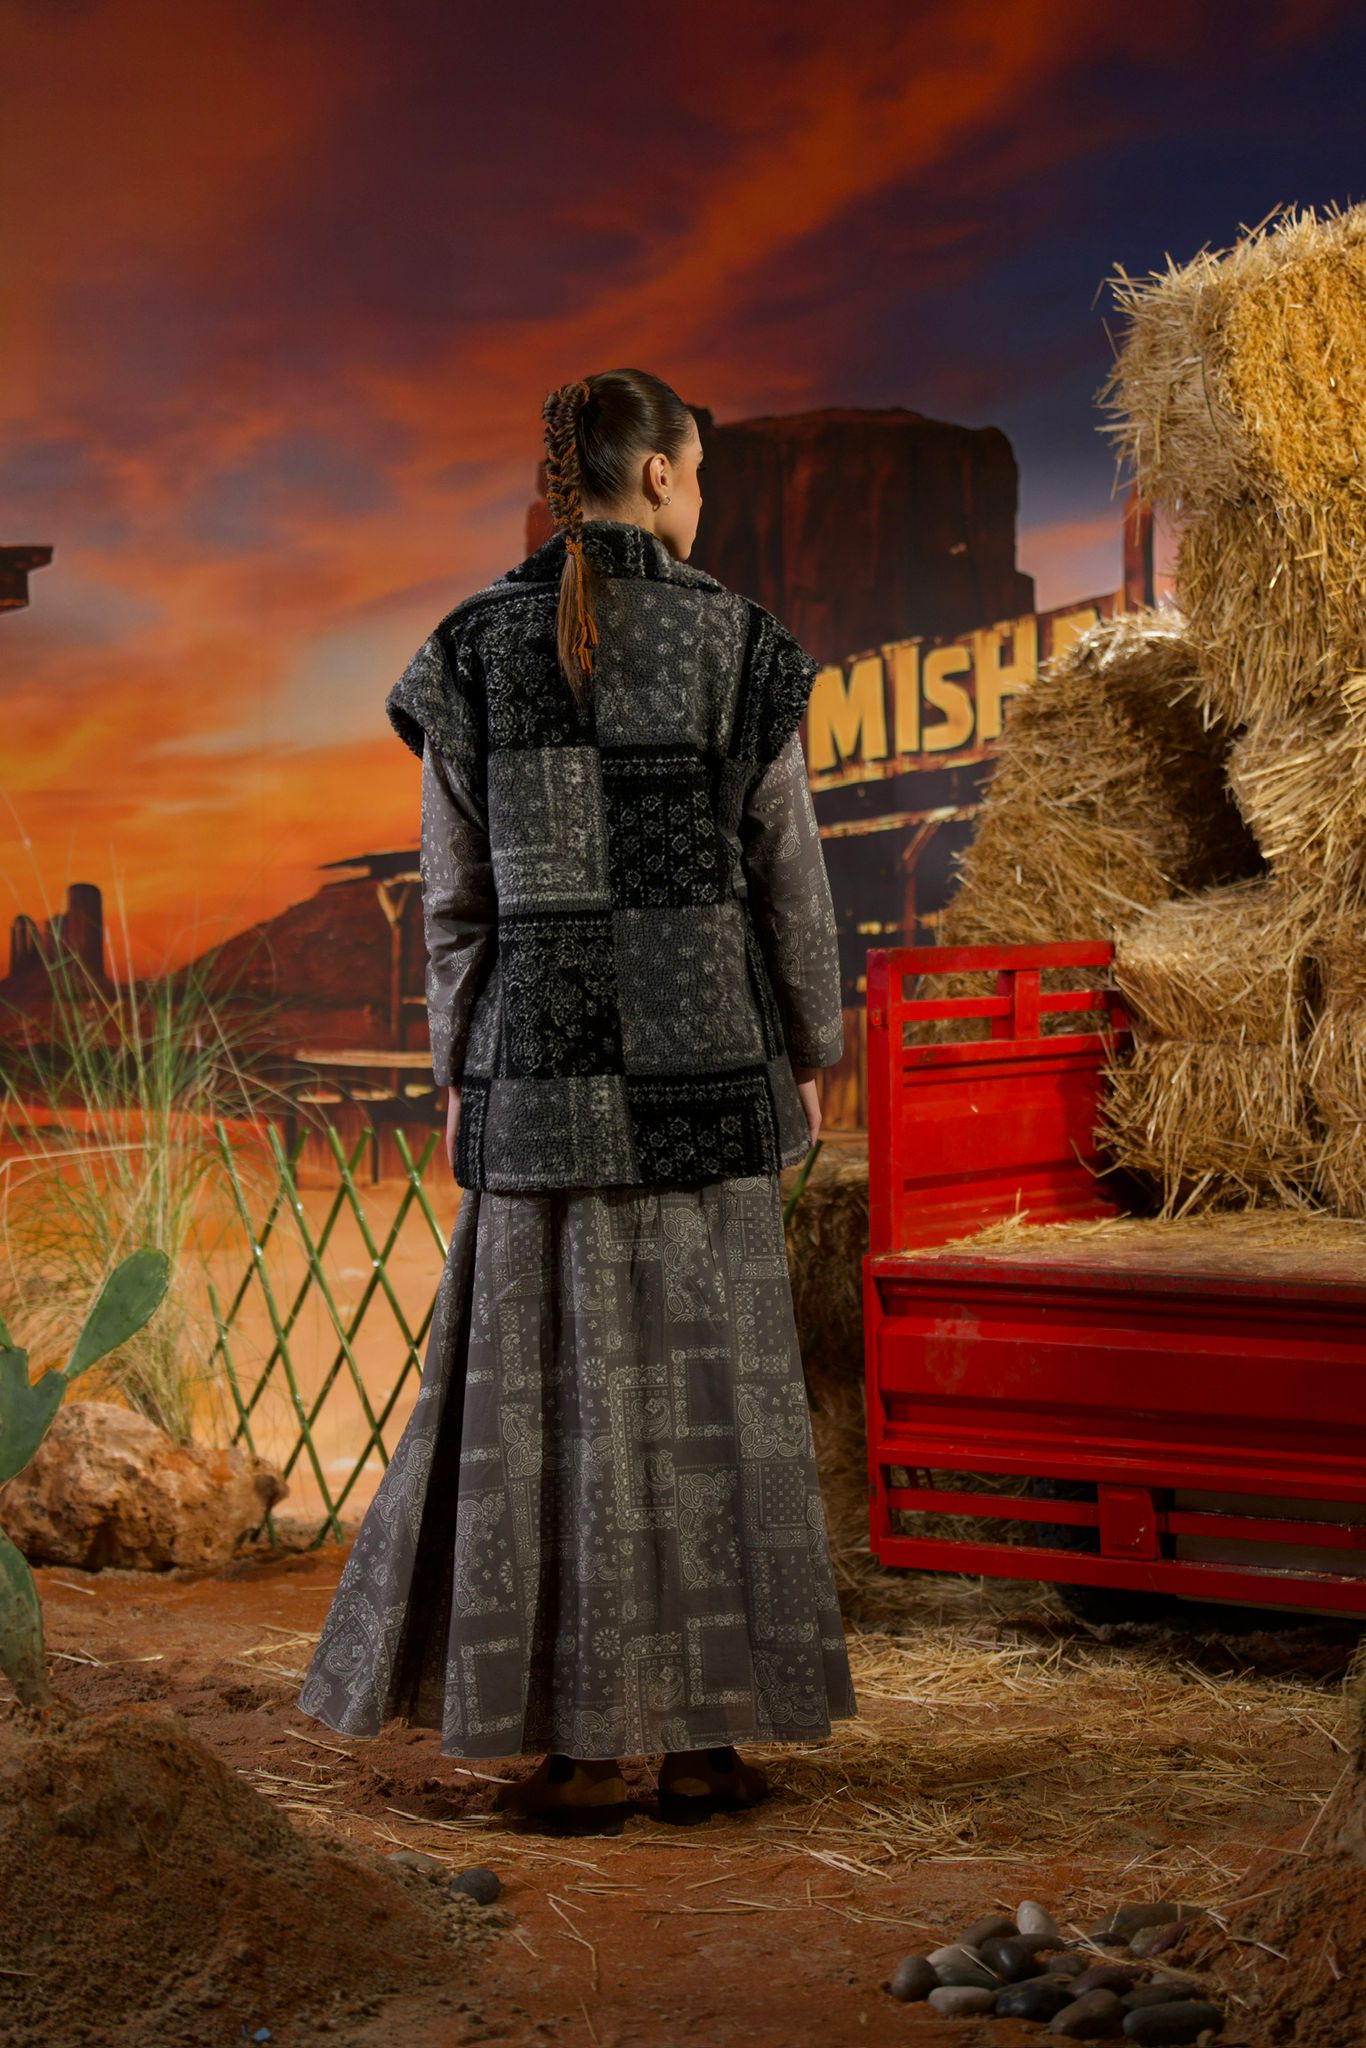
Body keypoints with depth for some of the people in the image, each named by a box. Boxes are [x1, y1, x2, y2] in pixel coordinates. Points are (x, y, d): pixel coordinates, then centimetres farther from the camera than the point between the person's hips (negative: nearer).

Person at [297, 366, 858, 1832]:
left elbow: (455, 888, 2)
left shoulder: (475, 647, 1)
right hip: (701, 1051, -1)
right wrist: (812, 1049, 11)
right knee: (704, 1378, 5)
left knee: (553, 1382, 5)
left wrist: (459, 1075, 10)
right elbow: (787, 872, -1)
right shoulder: (735, 639, -3)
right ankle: (700, 1737, 7)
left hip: (545, 1054, 1)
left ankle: (581, 1748, 6)